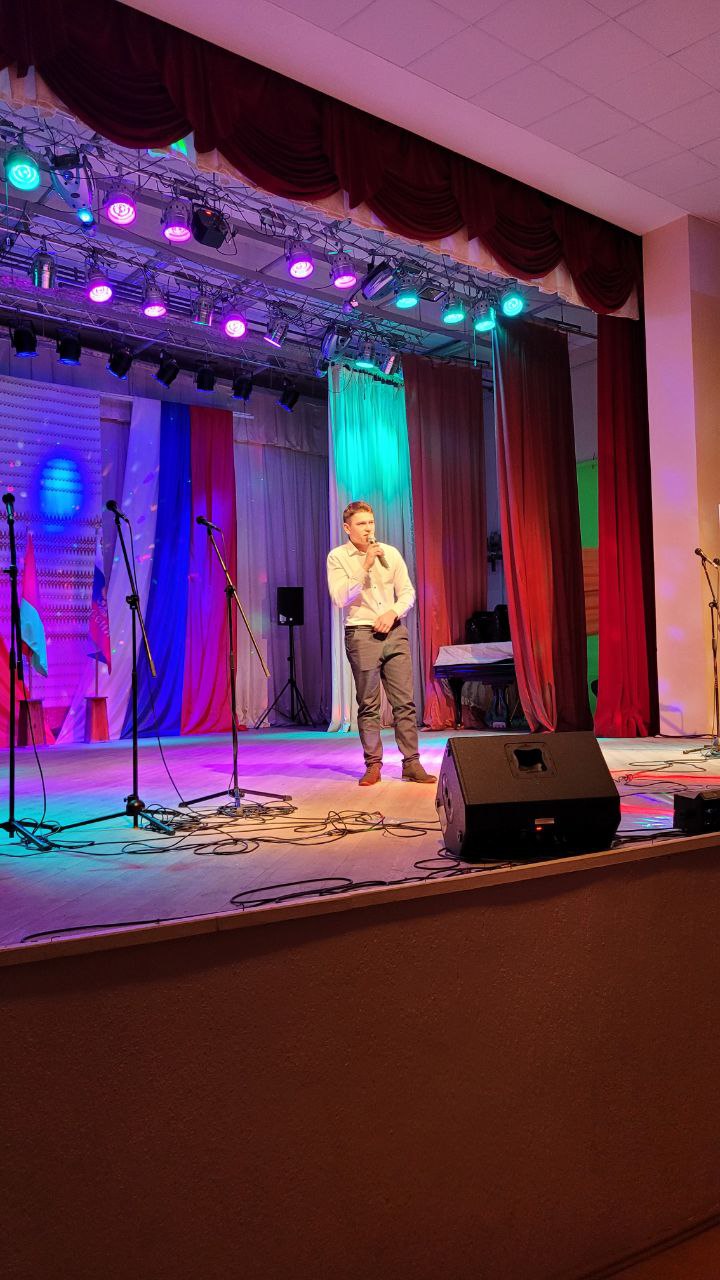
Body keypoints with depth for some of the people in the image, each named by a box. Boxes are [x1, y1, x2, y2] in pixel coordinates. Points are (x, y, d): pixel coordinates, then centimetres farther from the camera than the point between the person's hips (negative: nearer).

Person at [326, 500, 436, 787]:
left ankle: (411, 763, 3)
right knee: (368, 705, 1)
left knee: (404, 701, -1)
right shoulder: (338, 557, 0)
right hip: (361, 634, -3)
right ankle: (373, 765, 9)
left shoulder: (390, 553, 9)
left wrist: (393, 613, -9)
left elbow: (408, 592, 10)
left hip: (394, 632, 3)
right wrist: (365, 566, -17)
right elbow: (340, 598, -12)